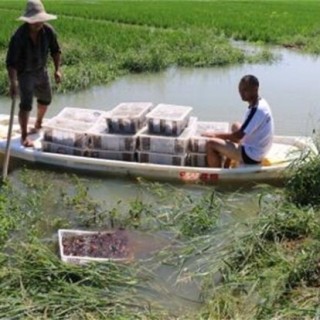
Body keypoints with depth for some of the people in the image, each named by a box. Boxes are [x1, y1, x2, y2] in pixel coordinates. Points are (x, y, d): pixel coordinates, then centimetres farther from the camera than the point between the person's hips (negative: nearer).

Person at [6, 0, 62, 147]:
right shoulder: (19, 36, -30)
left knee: (45, 99, 21)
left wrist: (57, 69, -8)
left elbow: (55, 51, -1)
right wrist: (13, 82, -41)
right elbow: (11, 62, -31)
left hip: (41, 70, 6)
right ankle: (24, 137, -6)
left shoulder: (48, 31, -18)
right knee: (26, 103, -17)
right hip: (24, 73, -6)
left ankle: (38, 124, 48)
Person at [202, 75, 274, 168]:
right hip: (257, 150, 10)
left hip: (251, 156, -10)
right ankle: (225, 168, 26)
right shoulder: (260, 104, 6)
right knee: (236, 126, 31)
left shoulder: (257, 109, -24)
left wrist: (215, 135, -12)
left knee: (211, 144, -14)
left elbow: (238, 135, -23)